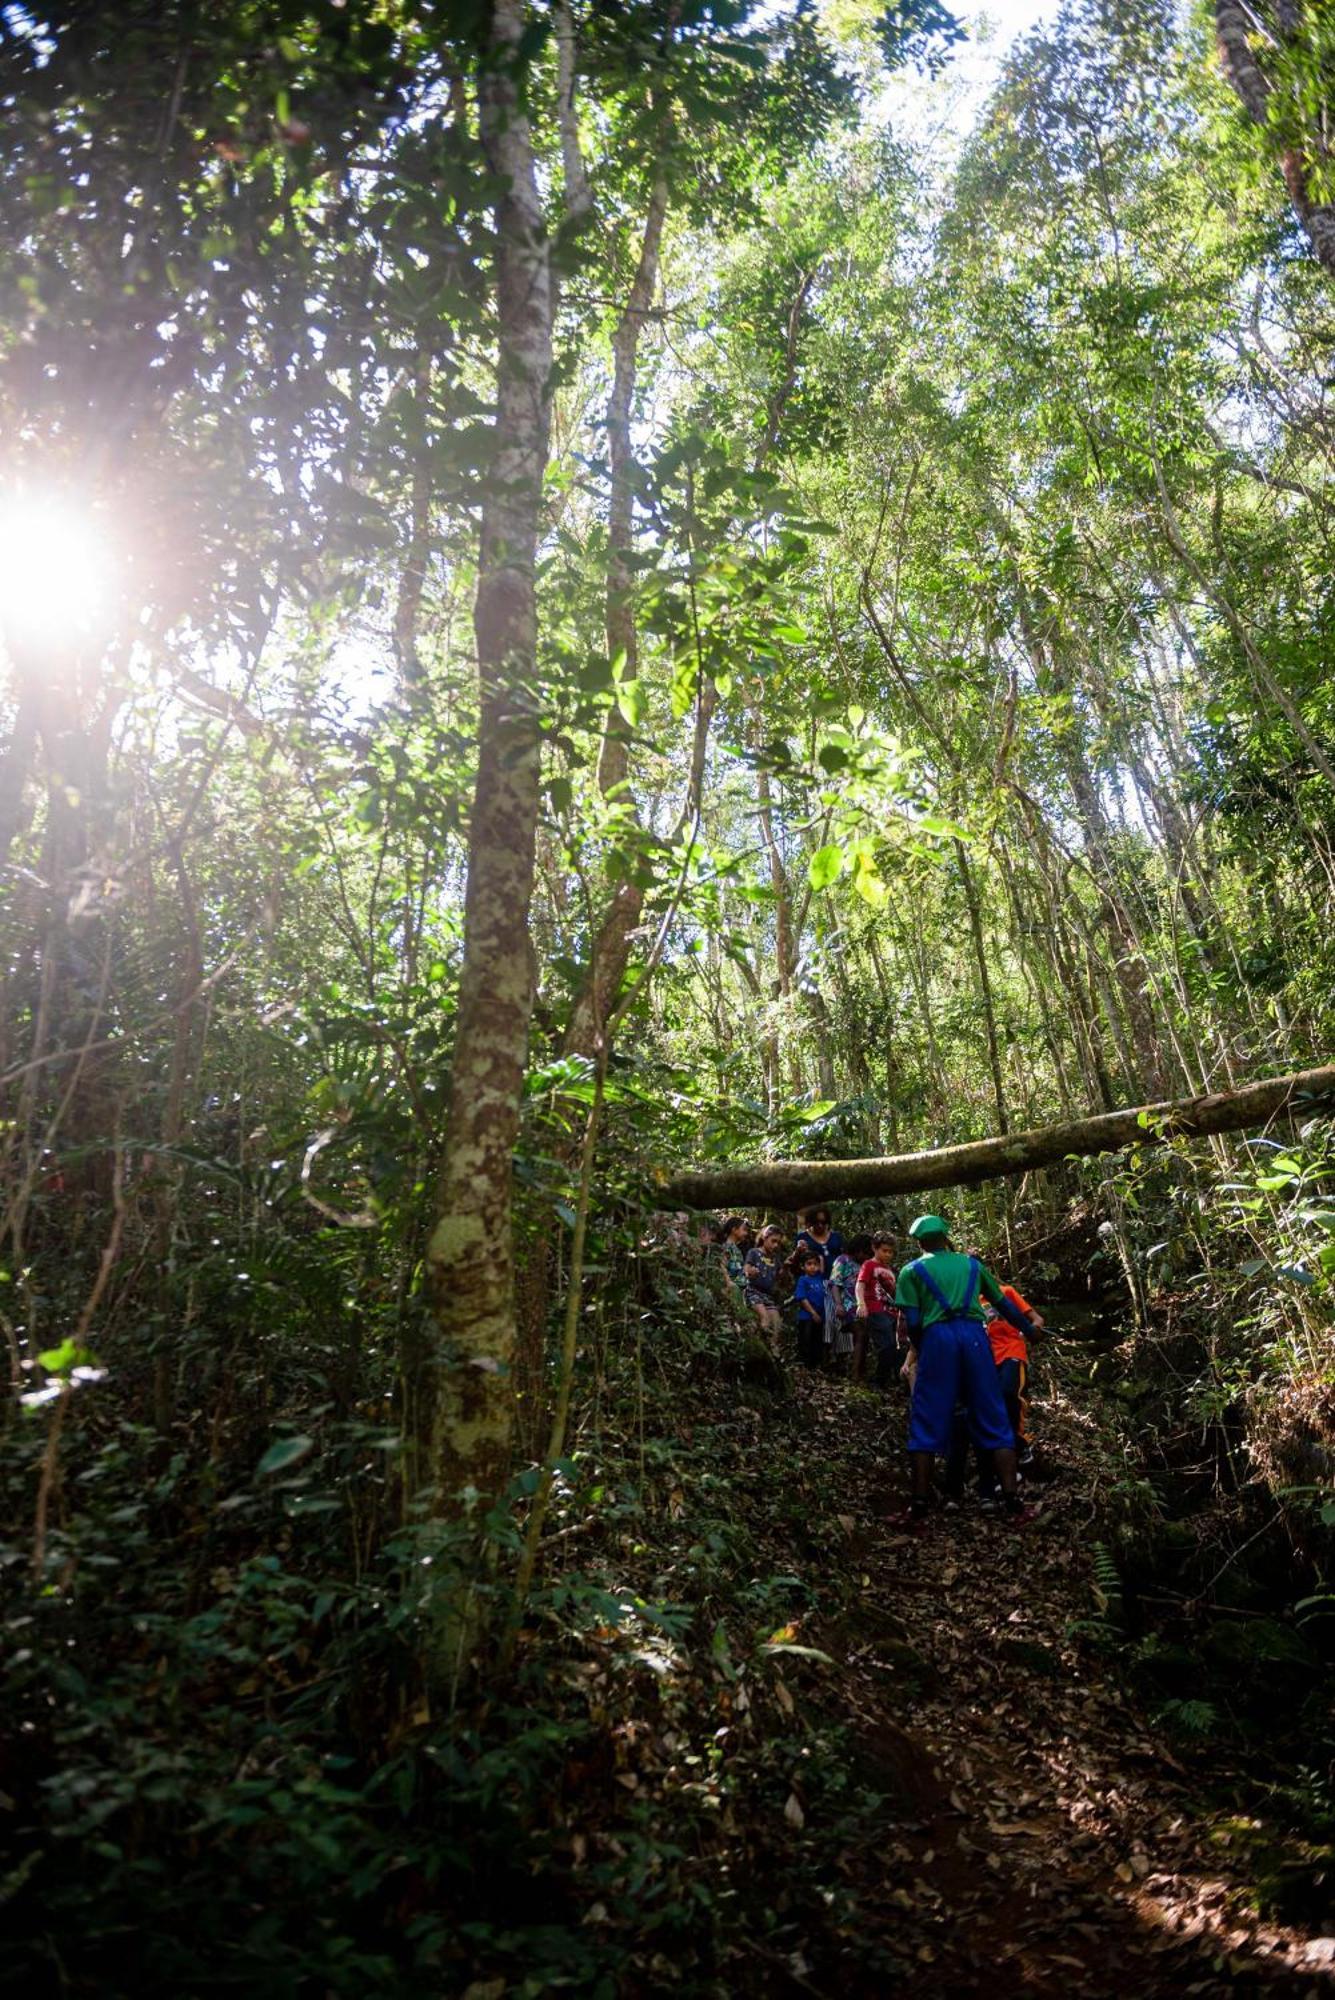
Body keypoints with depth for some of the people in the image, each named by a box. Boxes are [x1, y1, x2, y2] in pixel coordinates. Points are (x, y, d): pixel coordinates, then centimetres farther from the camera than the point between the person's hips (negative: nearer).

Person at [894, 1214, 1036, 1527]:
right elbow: (1003, 1303, 28)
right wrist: (1029, 1329, 43)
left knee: (926, 1422, 3)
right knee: (993, 1420, 9)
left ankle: (919, 1506, 1)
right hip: (974, 1335, 2)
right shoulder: (972, 1264, 22)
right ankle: (1013, 1502, 6)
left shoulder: (912, 1271, 13)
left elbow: (912, 1322, 3)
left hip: (937, 1337, -2)